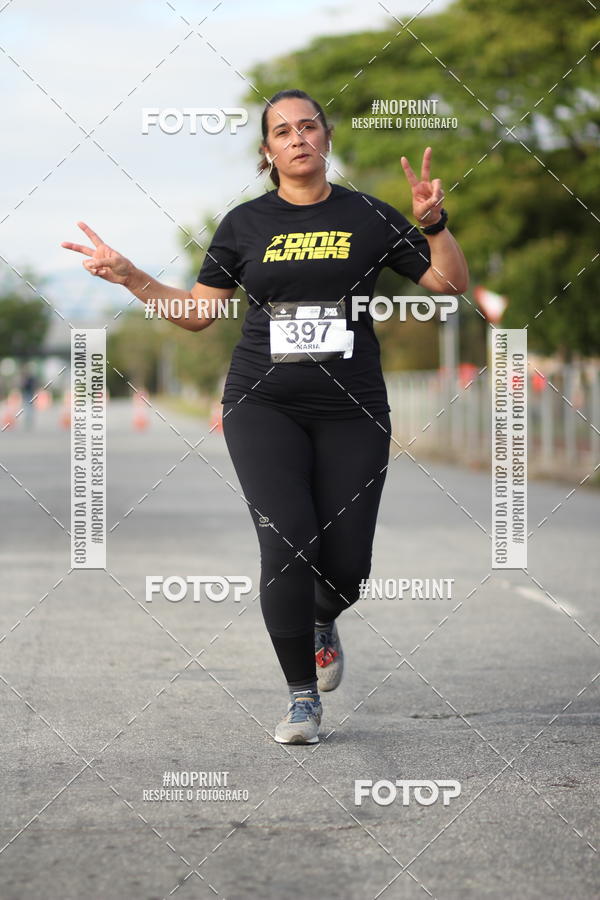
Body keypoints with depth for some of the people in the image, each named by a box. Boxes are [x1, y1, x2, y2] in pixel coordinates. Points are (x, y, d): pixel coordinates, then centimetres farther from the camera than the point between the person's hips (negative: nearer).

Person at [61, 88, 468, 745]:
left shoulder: (368, 217, 5)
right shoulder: (245, 223, 7)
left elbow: (451, 283, 6)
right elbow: (199, 312, 12)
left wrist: (433, 222, -10)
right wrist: (129, 277, 2)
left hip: (352, 412, 1)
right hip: (264, 405, 0)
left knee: (347, 566, -2)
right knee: (288, 545, -17)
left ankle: (323, 621, 38)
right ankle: (302, 696, -2)